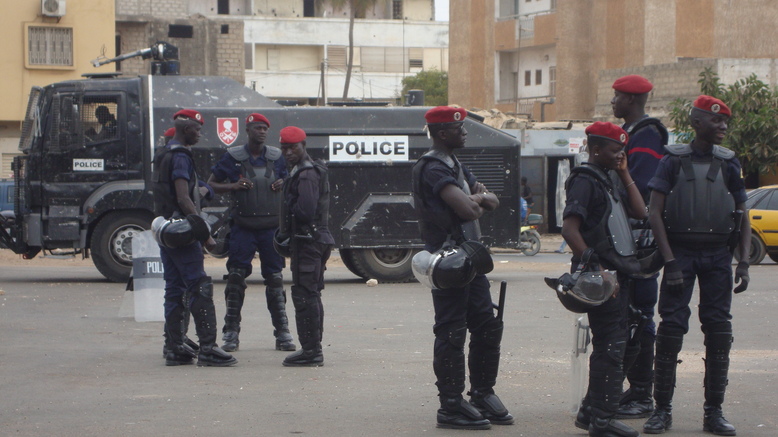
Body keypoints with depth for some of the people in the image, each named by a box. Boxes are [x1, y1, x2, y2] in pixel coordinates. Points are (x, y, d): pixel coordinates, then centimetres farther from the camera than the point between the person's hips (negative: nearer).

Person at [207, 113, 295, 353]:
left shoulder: (277, 157, 9)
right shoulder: (233, 157, 1)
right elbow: (211, 184, 7)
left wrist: (284, 185, -1)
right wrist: (233, 186, -12)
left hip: (272, 225, 2)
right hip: (243, 227, -2)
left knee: (275, 279, 4)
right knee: (236, 277, -3)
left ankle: (282, 333, 8)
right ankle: (231, 333, 4)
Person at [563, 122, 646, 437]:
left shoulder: (607, 182, 19)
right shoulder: (584, 181, -11)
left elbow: (640, 212, 14)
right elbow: (569, 229, -21)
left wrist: (625, 175, 11)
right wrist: (592, 265, -26)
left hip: (617, 275, 10)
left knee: (608, 347, 15)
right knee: (610, 347, -9)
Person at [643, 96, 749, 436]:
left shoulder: (729, 163, 8)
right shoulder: (674, 161, 1)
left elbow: (742, 216, 11)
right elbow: (655, 212, -3)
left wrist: (743, 263, 1)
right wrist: (670, 261, -12)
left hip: (718, 255, 2)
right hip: (680, 251, -2)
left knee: (719, 331, 1)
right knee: (671, 328, -6)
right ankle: (662, 409, 2)